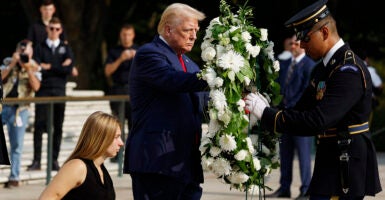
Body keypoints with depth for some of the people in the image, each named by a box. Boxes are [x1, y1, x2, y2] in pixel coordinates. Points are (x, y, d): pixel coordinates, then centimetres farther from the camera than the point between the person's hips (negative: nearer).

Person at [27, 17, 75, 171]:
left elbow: (69, 69, -3)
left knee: (58, 127, 1)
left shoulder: (66, 49, 11)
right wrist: (59, 68, -11)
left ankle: (54, 160, 6)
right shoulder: (40, 48, 9)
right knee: (39, 125, -7)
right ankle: (36, 160, -6)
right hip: (43, 91, -1)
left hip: (59, 91, 1)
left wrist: (49, 67, -7)